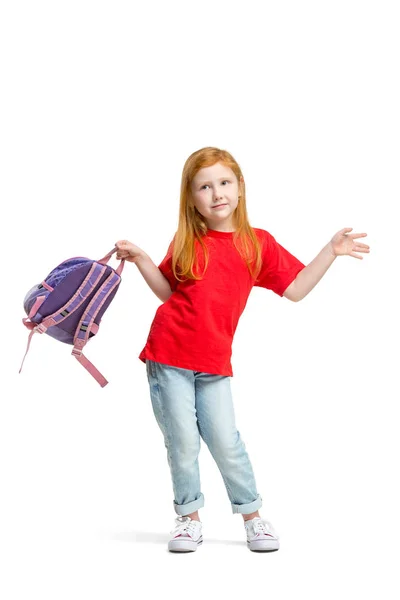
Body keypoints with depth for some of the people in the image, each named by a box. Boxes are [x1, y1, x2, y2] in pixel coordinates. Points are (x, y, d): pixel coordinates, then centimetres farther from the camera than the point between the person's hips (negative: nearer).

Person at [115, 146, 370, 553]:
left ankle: (252, 516, 21)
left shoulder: (258, 243, 3)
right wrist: (140, 259, 4)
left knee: (225, 441, 1)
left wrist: (331, 252, 0)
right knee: (183, 443, 4)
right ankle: (189, 519, 22)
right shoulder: (187, 242, 3)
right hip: (168, 356, 0)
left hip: (214, 363, 0)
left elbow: (295, 290, 4)